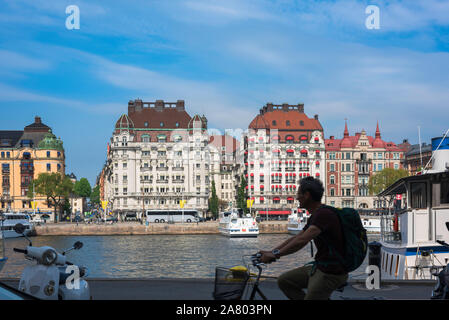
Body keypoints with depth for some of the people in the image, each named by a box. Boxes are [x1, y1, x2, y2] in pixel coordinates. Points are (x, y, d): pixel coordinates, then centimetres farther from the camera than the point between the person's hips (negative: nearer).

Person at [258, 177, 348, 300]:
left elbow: (302, 240, -32)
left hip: (331, 273, -10)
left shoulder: (324, 214, -21)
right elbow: (295, 238, 17)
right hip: (319, 267, 10)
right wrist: (270, 252, 10)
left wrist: (276, 254, -31)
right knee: (284, 281, 8)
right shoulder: (315, 216, 12)